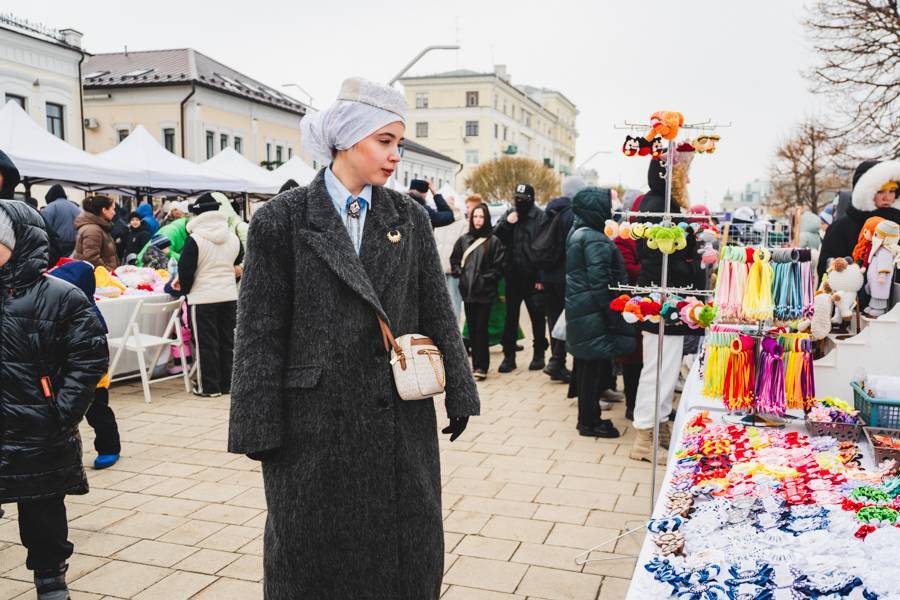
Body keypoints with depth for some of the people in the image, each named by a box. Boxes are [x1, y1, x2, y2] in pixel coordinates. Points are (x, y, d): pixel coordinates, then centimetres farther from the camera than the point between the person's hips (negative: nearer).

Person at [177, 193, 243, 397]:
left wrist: (185, 289, 6)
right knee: (227, 340, 12)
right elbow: (241, 266, 15)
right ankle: (227, 384, 19)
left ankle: (209, 387, 7)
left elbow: (186, 269, -10)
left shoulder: (194, 239, -13)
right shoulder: (233, 237, 4)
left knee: (206, 343, 3)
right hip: (230, 296, 5)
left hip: (203, 298, -5)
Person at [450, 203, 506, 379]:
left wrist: (485, 279, -12)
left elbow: (498, 266, -6)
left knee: (481, 329, -5)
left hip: (485, 292, -4)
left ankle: (481, 366, 0)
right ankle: (476, 363, 18)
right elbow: (454, 260, 18)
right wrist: (460, 273, 4)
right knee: (472, 329, 9)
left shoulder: (493, 241, -3)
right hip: (467, 291, 5)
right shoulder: (463, 240, 10)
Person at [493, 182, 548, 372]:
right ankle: (509, 355, 17)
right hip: (513, 276, 4)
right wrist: (506, 223, -11)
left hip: (533, 277, -4)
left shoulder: (540, 217, -9)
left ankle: (539, 354, 20)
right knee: (511, 317, 9)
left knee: (537, 317, 8)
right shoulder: (510, 214, 7)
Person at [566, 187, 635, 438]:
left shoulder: (578, 232, 14)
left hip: (580, 311, 10)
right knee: (595, 367, -1)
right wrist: (612, 317, -17)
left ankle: (587, 418, 25)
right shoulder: (595, 239, -17)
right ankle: (590, 422, 8)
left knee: (587, 366, 16)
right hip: (594, 313, -10)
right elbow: (599, 281, -21)